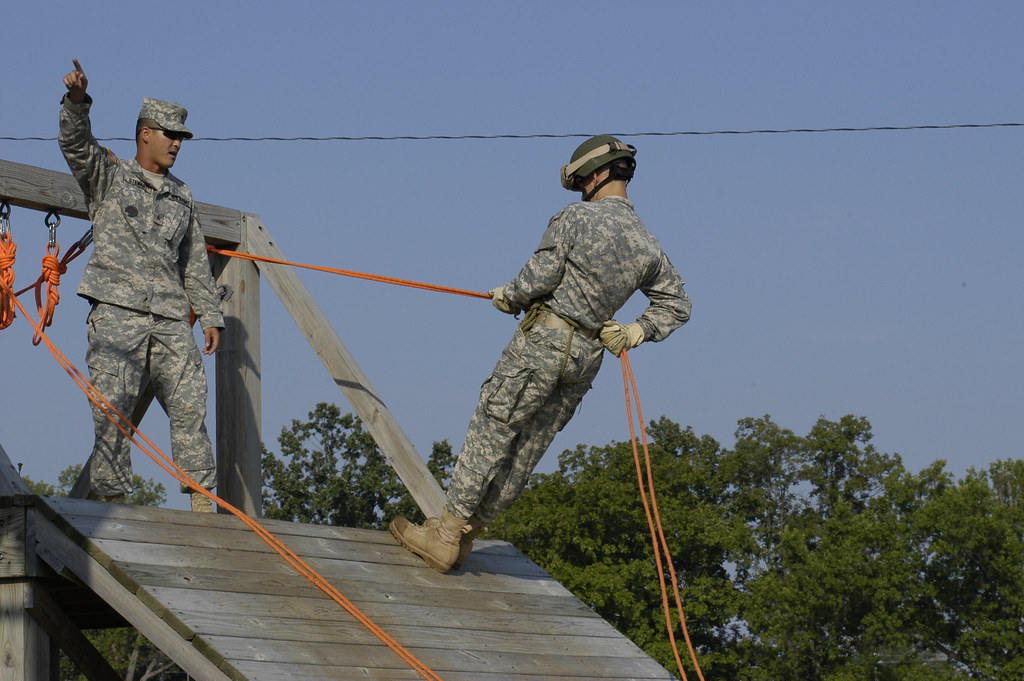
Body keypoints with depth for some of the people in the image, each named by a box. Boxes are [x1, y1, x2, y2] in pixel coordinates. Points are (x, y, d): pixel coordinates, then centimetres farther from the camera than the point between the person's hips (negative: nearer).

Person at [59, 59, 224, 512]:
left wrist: (210, 315, 17)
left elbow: (195, 262, 25)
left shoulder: (182, 196, 24)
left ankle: (203, 497, -5)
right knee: (112, 403, -11)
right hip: (117, 309, -4)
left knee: (190, 403, -5)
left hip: (170, 318, 4)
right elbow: (76, 145, -8)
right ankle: (110, 495, -11)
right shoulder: (108, 177, 10)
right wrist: (77, 101, -27)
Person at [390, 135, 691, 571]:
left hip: (545, 338, -7)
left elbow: (541, 276, -12)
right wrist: (638, 332, 13)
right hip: (589, 355, 7)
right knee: (527, 448, 10)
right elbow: (677, 303, 14)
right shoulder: (649, 247, 8)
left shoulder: (574, 218, -10)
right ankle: (466, 530, 17)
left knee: (491, 431, -2)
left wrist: (509, 296, 6)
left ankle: (446, 536, -4)